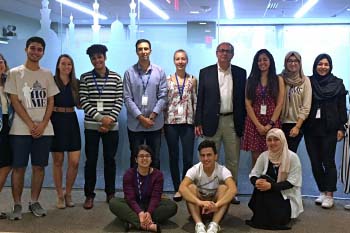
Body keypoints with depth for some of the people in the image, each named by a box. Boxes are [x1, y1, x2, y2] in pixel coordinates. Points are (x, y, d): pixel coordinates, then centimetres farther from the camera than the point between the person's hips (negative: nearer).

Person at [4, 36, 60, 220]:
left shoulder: (47, 74, 11)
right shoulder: (15, 73, 2)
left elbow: (50, 102, 8)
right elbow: (15, 102, -4)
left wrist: (43, 124, -6)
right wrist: (31, 125, -11)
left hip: (44, 129, 3)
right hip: (21, 129, -2)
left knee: (39, 166, 5)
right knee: (18, 167, -1)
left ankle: (34, 202, 16)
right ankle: (17, 205, 9)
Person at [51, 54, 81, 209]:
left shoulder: (76, 83, 8)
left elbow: (79, 104, 12)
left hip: (71, 121, 3)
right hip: (56, 121, -3)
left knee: (74, 162, -1)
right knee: (58, 161, 6)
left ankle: (68, 193, 18)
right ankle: (60, 195, 19)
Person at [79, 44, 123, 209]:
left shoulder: (116, 77, 4)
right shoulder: (85, 78, 2)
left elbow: (119, 101, 1)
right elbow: (83, 102, -4)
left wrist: (110, 119, -11)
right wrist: (100, 117, -14)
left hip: (111, 126, 1)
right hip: (92, 125, -1)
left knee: (110, 159, 7)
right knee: (91, 160, 3)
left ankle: (110, 193, 20)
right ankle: (89, 195, 12)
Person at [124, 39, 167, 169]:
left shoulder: (159, 72, 2)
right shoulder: (129, 73, -1)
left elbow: (163, 96, 0)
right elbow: (127, 98, -4)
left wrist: (152, 116, -9)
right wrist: (141, 118, -11)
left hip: (155, 124, 1)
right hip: (135, 124, -1)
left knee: (155, 159, 9)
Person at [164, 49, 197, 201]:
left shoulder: (192, 80, 5)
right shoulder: (167, 80, 3)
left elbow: (196, 102, 6)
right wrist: (162, 123, -1)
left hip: (188, 122, 0)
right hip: (171, 122, 0)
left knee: (188, 158, 0)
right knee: (173, 157, 6)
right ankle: (177, 189, 17)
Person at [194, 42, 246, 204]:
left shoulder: (240, 73, 6)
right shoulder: (205, 72, 3)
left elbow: (244, 98, 6)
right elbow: (200, 99, 3)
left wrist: (244, 123, 2)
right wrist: (198, 123, -3)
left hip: (233, 122, 1)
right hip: (212, 122, -1)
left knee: (233, 160, 9)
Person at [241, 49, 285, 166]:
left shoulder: (278, 80, 8)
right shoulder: (251, 80, 9)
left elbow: (279, 104, 0)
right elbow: (248, 104, 1)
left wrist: (270, 124, -10)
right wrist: (258, 124, -8)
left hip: (272, 122, -1)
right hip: (254, 122, 1)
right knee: (255, 158, -1)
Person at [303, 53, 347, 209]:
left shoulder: (337, 84, 3)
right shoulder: (308, 82, 5)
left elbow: (342, 107, 2)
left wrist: (341, 128, -4)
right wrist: (301, 125, -4)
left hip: (329, 129, -2)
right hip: (311, 128, 2)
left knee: (328, 162, -2)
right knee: (315, 162, 6)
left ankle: (329, 195, 4)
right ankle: (322, 192, 19)